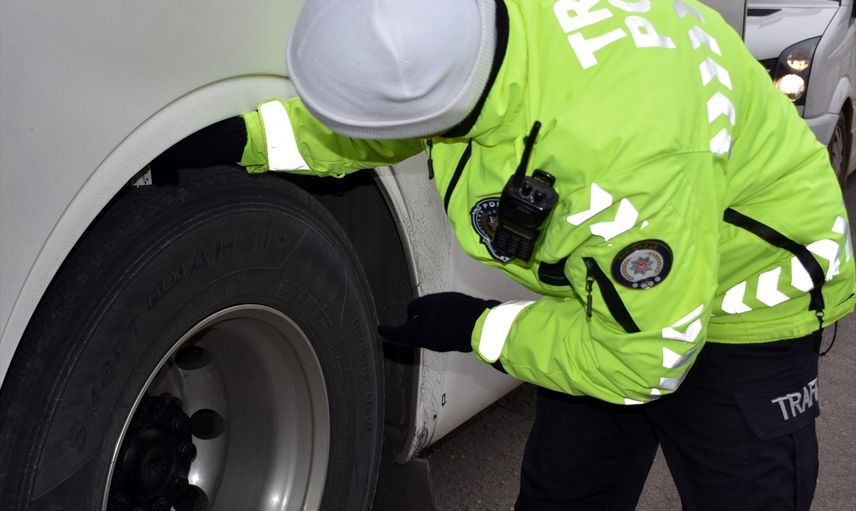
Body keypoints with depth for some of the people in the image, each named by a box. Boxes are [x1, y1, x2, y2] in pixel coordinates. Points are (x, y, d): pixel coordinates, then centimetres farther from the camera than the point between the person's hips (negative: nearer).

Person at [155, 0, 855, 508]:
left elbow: (641, 357, -31)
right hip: (611, 286, 7)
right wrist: (242, 140, -14)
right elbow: (371, 119, 0)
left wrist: (476, 329, -20)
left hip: (740, 302, -7)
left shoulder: (621, 150, -44)